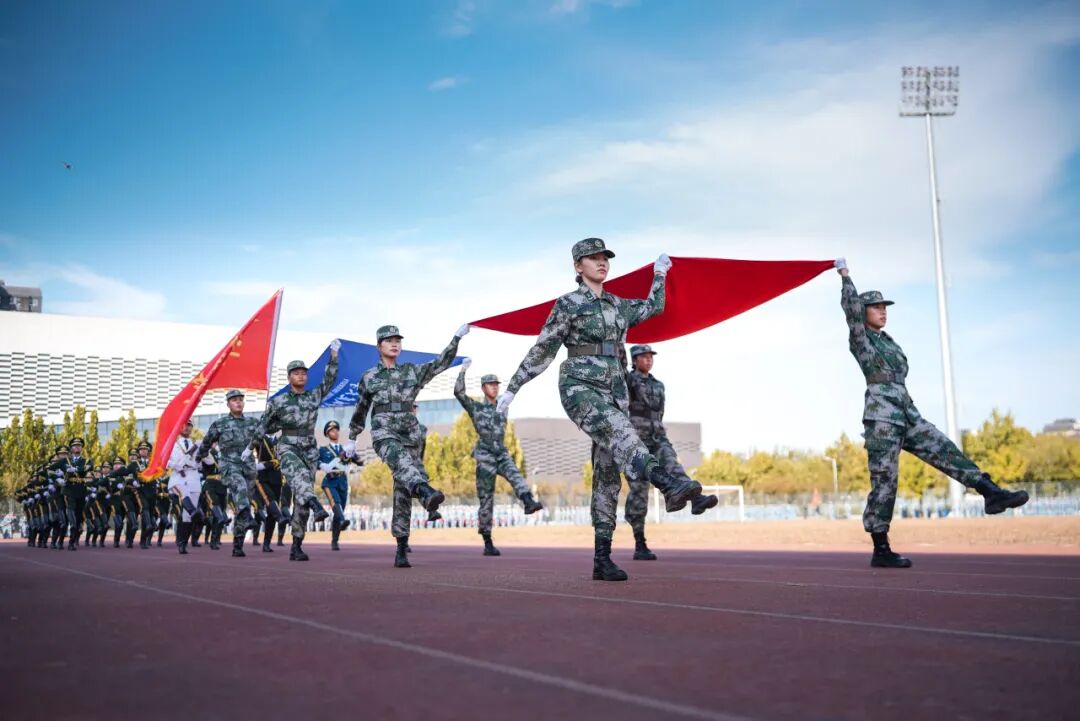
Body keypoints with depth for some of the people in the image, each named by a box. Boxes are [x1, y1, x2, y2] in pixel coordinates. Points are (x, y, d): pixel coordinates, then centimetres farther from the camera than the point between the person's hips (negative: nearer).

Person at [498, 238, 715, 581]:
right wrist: (511, 389, 2)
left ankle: (602, 559, 0)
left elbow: (654, 308, 37)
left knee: (610, 472, -2)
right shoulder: (568, 304, 1)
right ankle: (671, 486, -62)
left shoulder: (618, 306, 18)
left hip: (614, 391, 7)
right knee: (620, 432, -35)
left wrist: (659, 276, 44)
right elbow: (540, 351, 2)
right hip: (579, 388, -7)